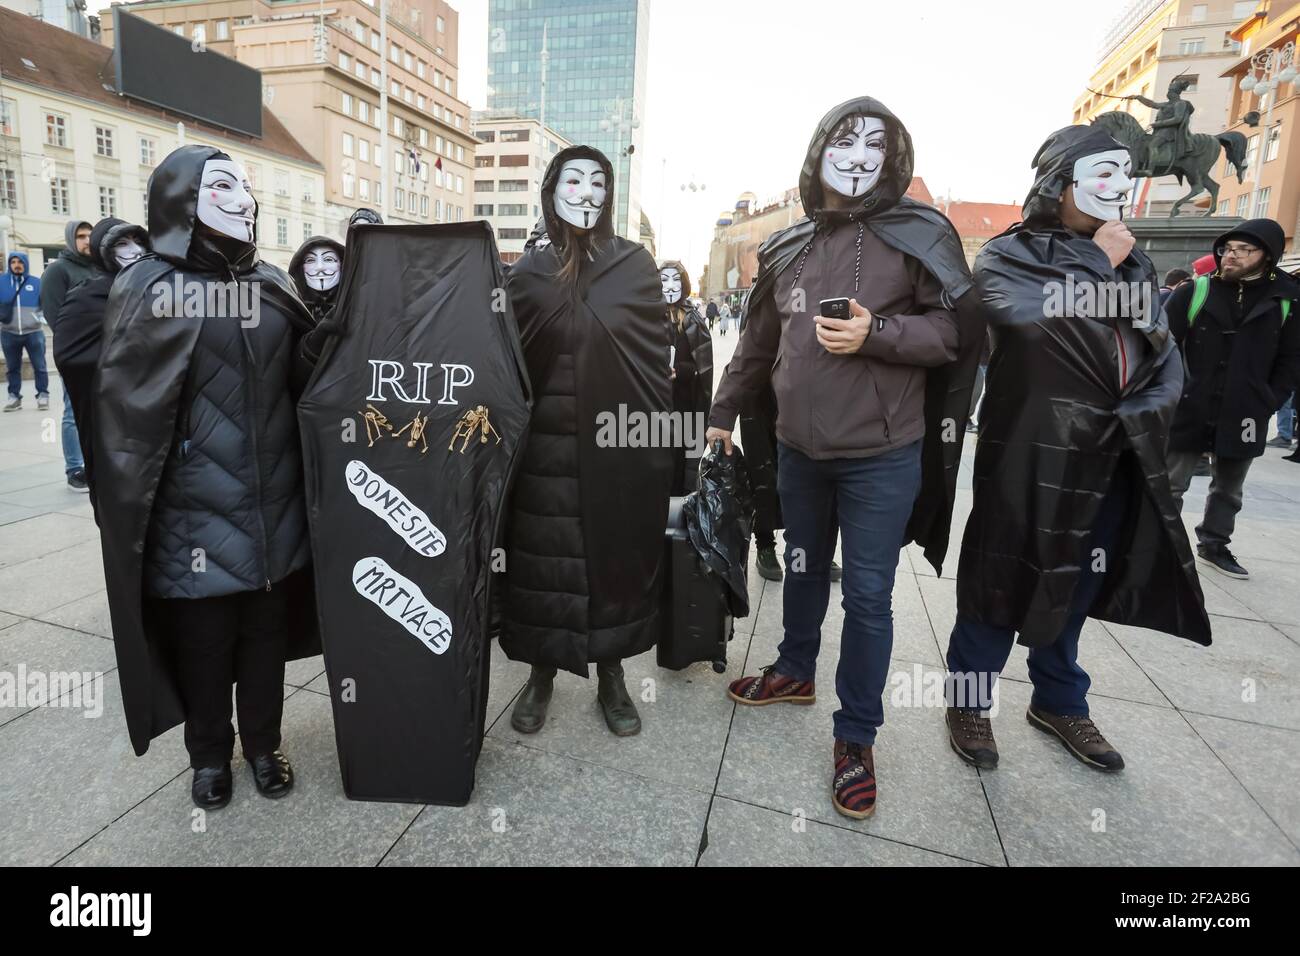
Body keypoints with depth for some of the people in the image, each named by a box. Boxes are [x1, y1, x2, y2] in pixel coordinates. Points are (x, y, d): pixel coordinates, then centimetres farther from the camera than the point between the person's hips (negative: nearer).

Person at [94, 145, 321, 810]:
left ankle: (263, 744, 34)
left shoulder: (270, 284, 8)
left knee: (266, 630, 14)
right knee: (203, 639, 12)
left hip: (273, 506, 3)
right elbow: (125, 412, -5)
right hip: (195, 512, -3)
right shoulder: (148, 289, -4)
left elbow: (308, 377, 11)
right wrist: (130, 507, -6)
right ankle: (210, 755, 34)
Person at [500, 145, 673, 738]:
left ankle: (611, 677, 27)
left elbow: (656, 355, 1)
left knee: (617, 560, 9)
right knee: (545, 564, 7)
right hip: (548, 446, 1)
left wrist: (656, 436, -4)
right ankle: (541, 674, 27)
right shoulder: (528, 271, 6)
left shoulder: (635, 264, 4)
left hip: (622, 444, 0)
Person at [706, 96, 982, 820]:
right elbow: (759, 342, 16)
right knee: (804, 568, 20)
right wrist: (724, 412, 18)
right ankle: (795, 672, 43)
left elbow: (958, 328, -6)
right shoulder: (788, 247, 9)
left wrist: (876, 333, -21)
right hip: (799, 448, 5)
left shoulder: (920, 234, -4)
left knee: (868, 595, 2)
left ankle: (857, 736, 20)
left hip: (882, 456, -4)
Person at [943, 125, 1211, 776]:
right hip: (1030, 458, -5)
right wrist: (1096, 264, -10)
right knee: (1006, 582, 3)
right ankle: (970, 701, 23)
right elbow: (1038, 322, -24)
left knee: (1073, 588, 17)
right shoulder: (1007, 256, -4)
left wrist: (1147, 414, -4)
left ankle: (1058, 702, 36)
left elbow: (1166, 356, 13)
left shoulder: (1134, 263, 13)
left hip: (1114, 462, 6)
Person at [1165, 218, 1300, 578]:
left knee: (1228, 491, 16)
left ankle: (1213, 546, 31)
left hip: (1243, 417, 3)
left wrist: (1267, 403, -2)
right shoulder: (1195, 292, -3)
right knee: (1169, 486, 4)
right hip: (1187, 411, -2)